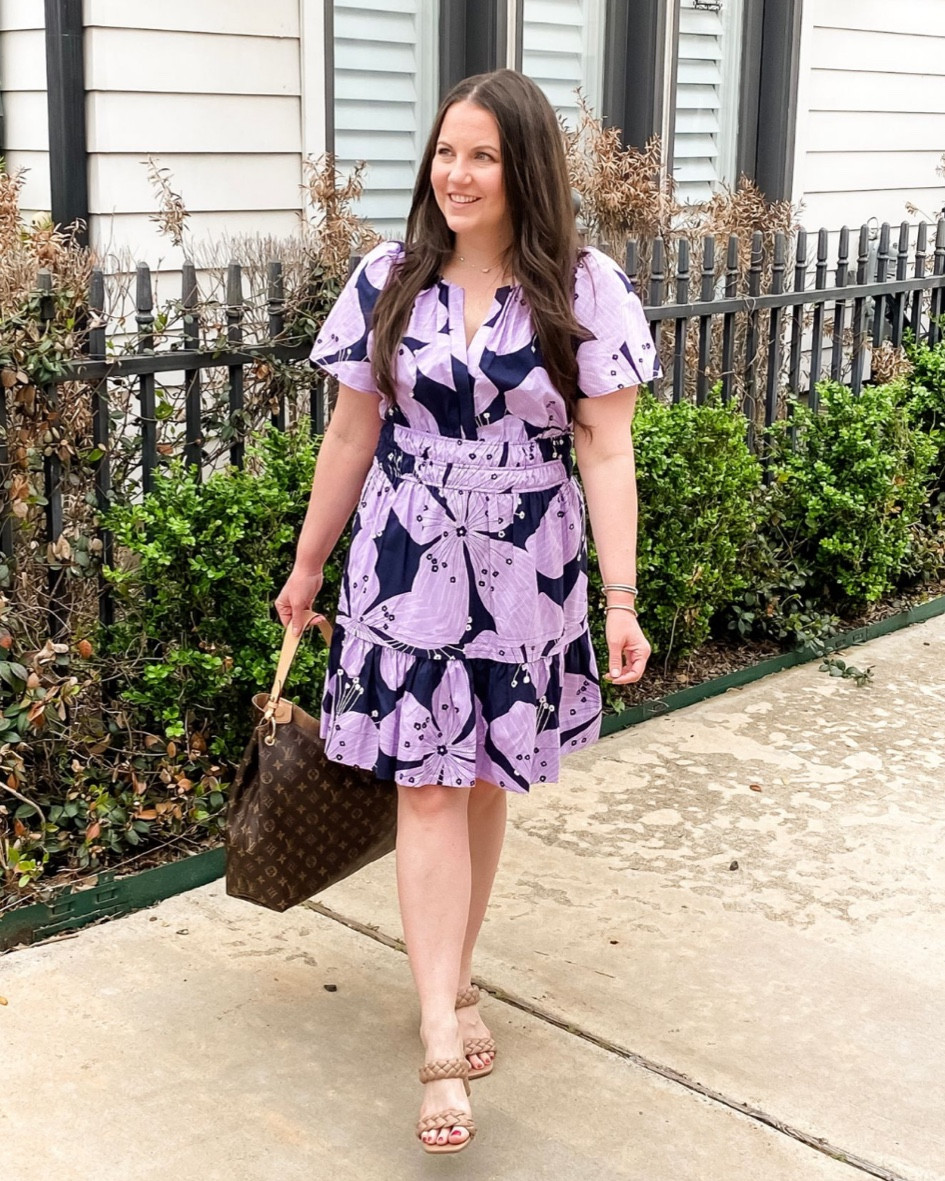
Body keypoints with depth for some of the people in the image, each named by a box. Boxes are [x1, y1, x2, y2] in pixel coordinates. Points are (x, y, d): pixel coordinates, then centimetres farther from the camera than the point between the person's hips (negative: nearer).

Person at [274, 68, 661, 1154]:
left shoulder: (586, 290, -4)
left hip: (526, 576, 0)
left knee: (486, 784, 11)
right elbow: (350, 436, 7)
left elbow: (606, 453, -6)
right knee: (427, 790, -4)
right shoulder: (388, 281, 0)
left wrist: (620, 598, -12)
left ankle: (453, 977, 32)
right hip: (407, 568, 0)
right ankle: (443, 1041, -2)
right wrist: (306, 566, 11)